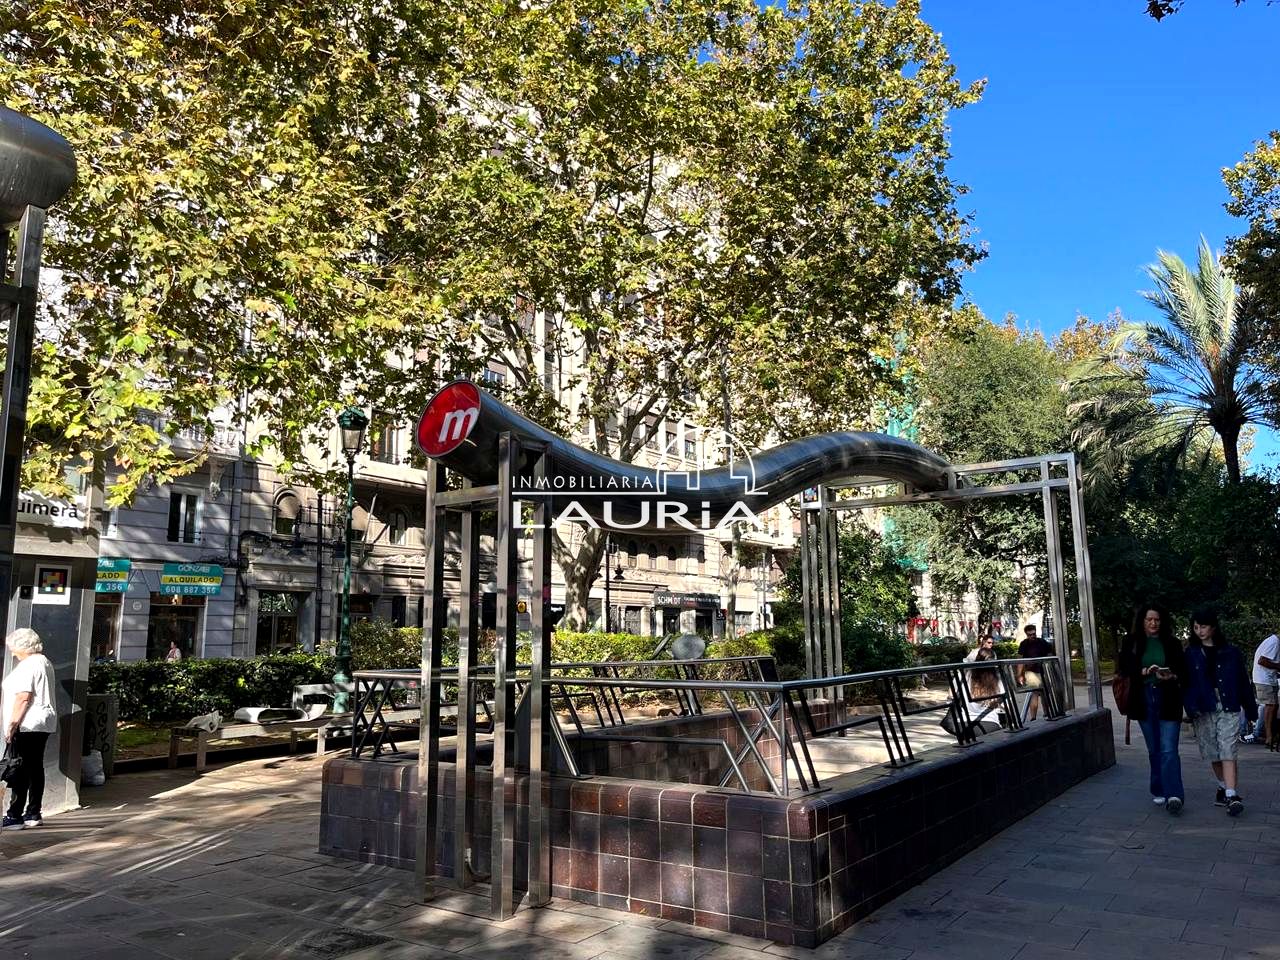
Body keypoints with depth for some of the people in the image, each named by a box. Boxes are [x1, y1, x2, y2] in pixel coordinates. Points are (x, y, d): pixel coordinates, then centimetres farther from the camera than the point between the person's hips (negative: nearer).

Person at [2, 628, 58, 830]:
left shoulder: (28, 665, -12)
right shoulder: (44, 662, 18)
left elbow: (23, 697, -19)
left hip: (28, 724, -10)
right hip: (44, 723, 10)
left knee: (21, 770, -8)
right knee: (35, 768, 11)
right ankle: (33, 814, 16)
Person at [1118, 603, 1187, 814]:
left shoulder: (1172, 644, 4)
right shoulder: (1132, 643, 5)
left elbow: (1183, 671, 3)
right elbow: (1124, 668, -2)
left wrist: (1171, 676, -19)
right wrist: (1143, 671, -19)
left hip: (1168, 700, -2)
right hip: (1144, 700, 2)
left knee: (1168, 749, -11)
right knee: (1154, 749, 11)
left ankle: (1173, 795, -14)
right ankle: (1159, 791, 23)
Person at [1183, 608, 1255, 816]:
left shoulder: (1231, 652, 3)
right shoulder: (1191, 654, 5)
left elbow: (1242, 681, 7)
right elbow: (1187, 682, 1)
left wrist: (1250, 708, 8)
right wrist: (1191, 706, -12)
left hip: (1227, 708, -2)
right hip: (1204, 709, 2)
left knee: (1227, 751, -11)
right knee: (1212, 753, 9)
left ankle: (1231, 796, -14)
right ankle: (1225, 788, 25)